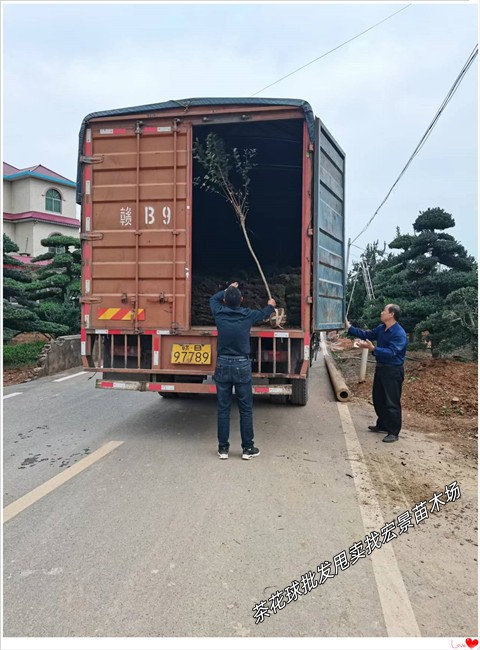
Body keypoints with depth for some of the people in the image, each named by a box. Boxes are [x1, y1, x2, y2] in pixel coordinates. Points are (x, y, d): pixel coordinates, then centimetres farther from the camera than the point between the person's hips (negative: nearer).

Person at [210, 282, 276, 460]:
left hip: (223, 365, 1)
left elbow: (214, 298, 22)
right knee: (246, 409, 8)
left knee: (223, 408, 8)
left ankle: (223, 448, 16)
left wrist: (228, 290, 37)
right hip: (242, 365, -1)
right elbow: (264, 313, 20)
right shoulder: (247, 315, -4)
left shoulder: (219, 313, -2)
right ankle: (248, 448, 15)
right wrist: (271, 305, 41)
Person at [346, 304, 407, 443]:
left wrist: (373, 348, -37)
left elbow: (391, 353, -30)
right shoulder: (381, 328, 5)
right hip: (381, 368, 9)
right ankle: (382, 425, 34)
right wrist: (349, 328, 11)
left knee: (392, 402, -2)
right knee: (378, 399, 18)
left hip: (393, 371, -9)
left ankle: (394, 433, 9)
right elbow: (366, 334, 16)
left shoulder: (399, 334, -22)